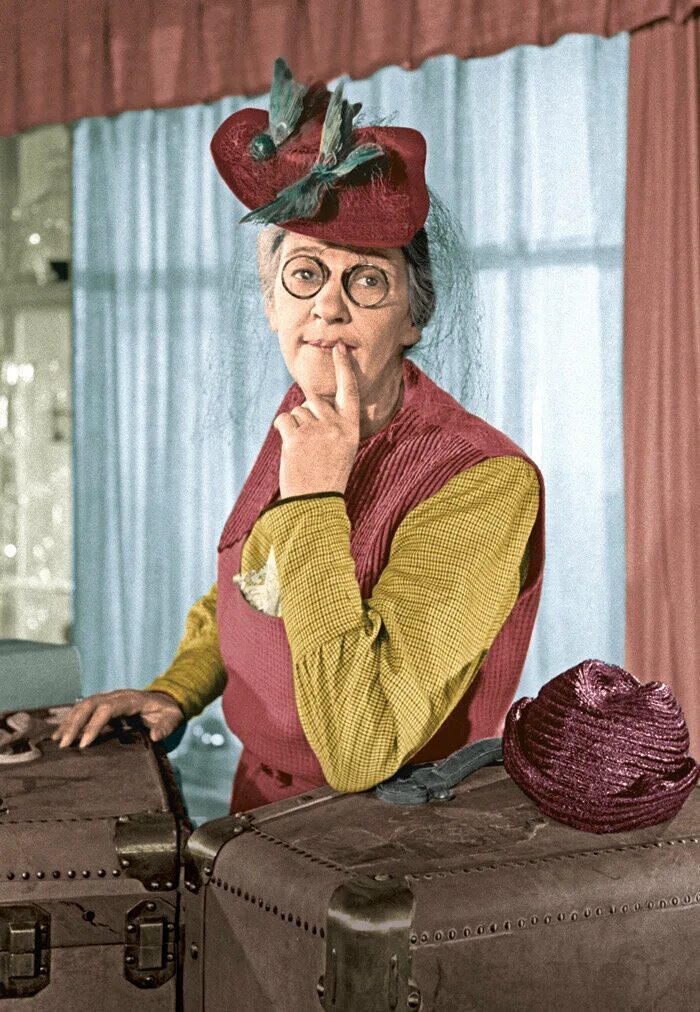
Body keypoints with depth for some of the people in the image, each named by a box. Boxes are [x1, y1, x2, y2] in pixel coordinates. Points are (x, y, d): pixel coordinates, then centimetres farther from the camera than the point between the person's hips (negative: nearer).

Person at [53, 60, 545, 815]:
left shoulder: (483, 484, -21)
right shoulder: (305, 417, 1)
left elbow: (360, 753, -27)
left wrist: (315, 500, -26)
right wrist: (173, 692, 4)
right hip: (261, 811, 6)